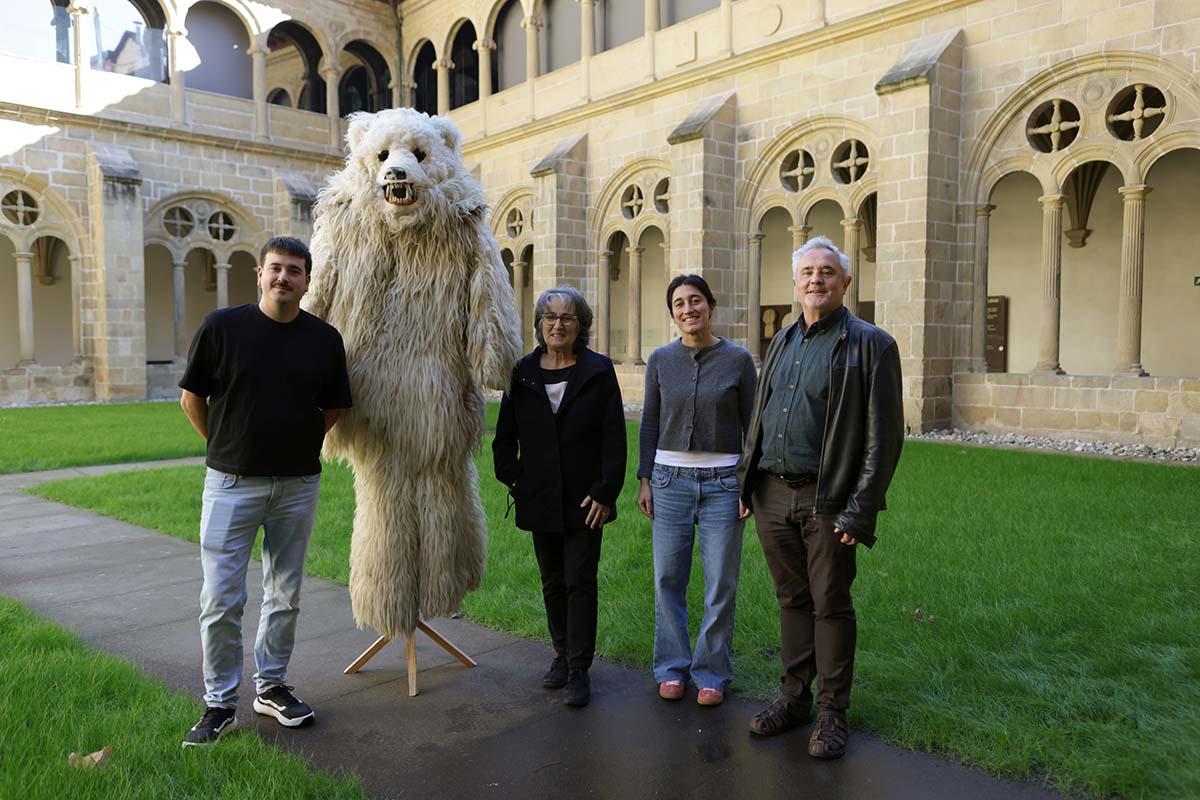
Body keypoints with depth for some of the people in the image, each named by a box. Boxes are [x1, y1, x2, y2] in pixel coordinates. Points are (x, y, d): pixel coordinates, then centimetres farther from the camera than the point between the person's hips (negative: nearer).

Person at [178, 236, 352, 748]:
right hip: (231, 483, -2)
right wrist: (227, 448, 5)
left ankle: (271, 686, 29)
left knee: (285, 595, 12)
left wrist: (300, 445, 7)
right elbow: (192, 397, 3)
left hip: (298, 485, 2)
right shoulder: (222, 326, -5)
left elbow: (333, 408, 12)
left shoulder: (324, 339, 1)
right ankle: (220, 702, 18)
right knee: (221, 599, 2)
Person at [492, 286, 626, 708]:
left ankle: (578, 671, 9)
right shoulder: (522, 373, 5)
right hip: (540, 500, 3)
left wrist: (605, 492, -10)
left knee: (580, 582, -1)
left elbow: (614, 438, -6)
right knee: (552, 582, 14)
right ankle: (562, 654, 31)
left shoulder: (598, 371, -3)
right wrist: (515, 481, 1)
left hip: (585, 500, -3)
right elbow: (504, 436, 10)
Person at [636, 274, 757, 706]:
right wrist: (645, 480, 5)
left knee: (721, 584, 3)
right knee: (668, 579, 7)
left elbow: (752, 425, 2)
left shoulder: (738, 359, -2)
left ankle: (711, 672, 21)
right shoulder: (660, 360, 3)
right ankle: (672, 668, 24)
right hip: (670, 479, 2)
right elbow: (649, 424, 8)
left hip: (722, 482, -1)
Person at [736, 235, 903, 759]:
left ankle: (832, 712, 21)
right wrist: (744, 483, 12)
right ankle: (794, 697, 29)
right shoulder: (782, 342, 13)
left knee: (831, 605, 6)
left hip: (827, 500, -5)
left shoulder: (871, 345, -5)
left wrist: (861, 510, -14)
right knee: (792, 600, 15)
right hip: (772, 494, 5)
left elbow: (884, 436, -9)